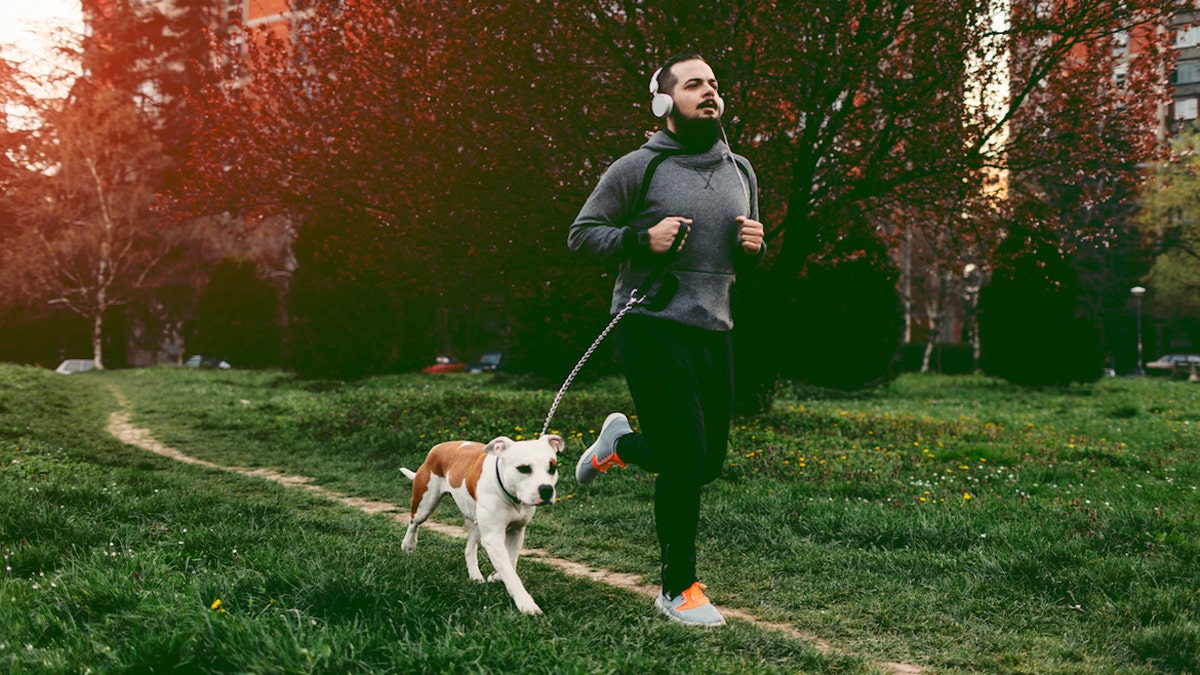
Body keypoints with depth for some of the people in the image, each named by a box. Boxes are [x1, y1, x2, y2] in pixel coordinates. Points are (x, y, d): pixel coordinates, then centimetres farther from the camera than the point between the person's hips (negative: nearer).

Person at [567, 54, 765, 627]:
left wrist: (754, 247, -1)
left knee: (709, 462, 11)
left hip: (713, 330, 7)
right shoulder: (638, 168, -6)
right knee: (686, 458, -10)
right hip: (653, 327, -6)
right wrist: (641, 237, -18)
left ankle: (621, 444, 40)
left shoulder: (740, 171, 13)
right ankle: (678, 590, 7)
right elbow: (581, 233, -2)